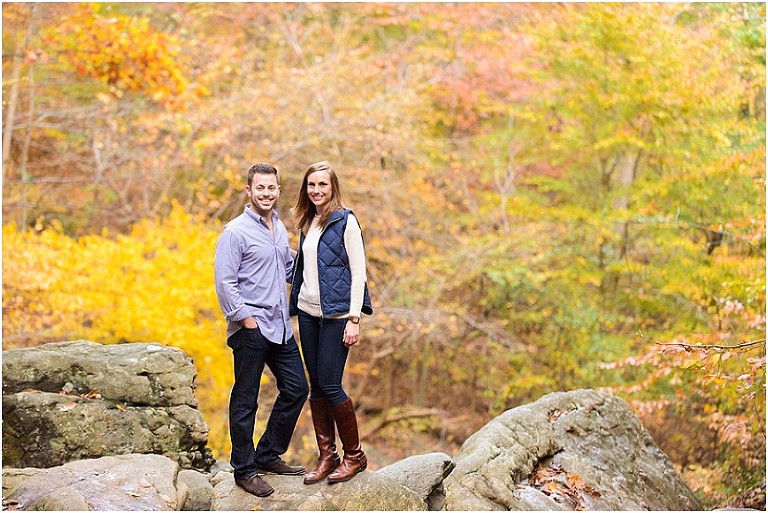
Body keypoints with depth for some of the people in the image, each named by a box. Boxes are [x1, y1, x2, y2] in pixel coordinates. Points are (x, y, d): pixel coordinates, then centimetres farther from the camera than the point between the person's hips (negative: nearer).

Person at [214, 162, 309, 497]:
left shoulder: (280, 228, 13)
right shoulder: (236, 232, -11)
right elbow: (224, 283, -15)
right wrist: (245, 319, -16)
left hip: (281, 326, 8)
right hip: (250, 329, -8)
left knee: (296, 389, 11)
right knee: (245, 401, 1)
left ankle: (268, 456, 25)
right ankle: (244, 470, 12)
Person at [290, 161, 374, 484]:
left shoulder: (345, 221, -7)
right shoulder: (307, 222, 12)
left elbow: (358, 272, -10)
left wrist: (354, 319, -15)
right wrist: (293, 307, 14)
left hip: (336, 315, -6)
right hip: (308, 312, 7)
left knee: (330, 385, -7)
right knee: (316, 385, 7)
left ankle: (354, 456, 8)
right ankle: (327, 455, 15)